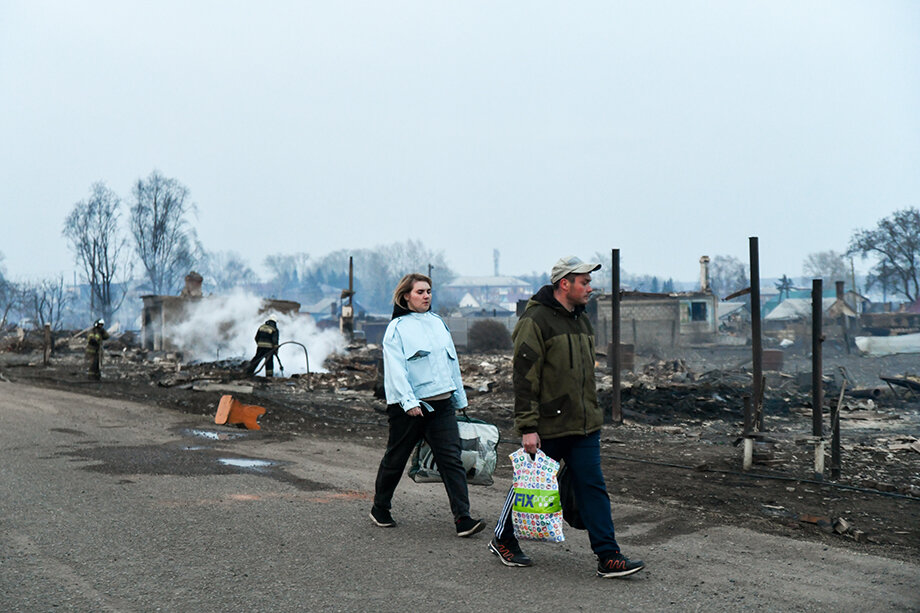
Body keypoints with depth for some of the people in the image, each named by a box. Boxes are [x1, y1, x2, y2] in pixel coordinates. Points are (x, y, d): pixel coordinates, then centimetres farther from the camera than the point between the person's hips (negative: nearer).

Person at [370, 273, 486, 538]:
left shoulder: (438, 323, 14)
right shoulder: (397, 328, -4)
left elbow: (452, 362, 20)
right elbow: (396, 368, -13)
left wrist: (460, 398, 20)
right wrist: (408, 401, -24)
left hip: (442, 404, 4)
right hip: (408, 406, -4)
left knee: (452, 459, -6)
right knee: (395, 458, 10)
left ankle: (463, 518, -9)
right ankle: (380, 508, 30)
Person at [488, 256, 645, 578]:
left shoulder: (581, 321, 14)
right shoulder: (535, 321, -13)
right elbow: (524, 378, -16)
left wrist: (592, 414, 22)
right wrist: (527, 428, -19)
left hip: (585, 427, 7)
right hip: (547, 427, -7)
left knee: (593, 487, 1)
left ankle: (608, 557, 2)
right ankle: (503, 540, 29)